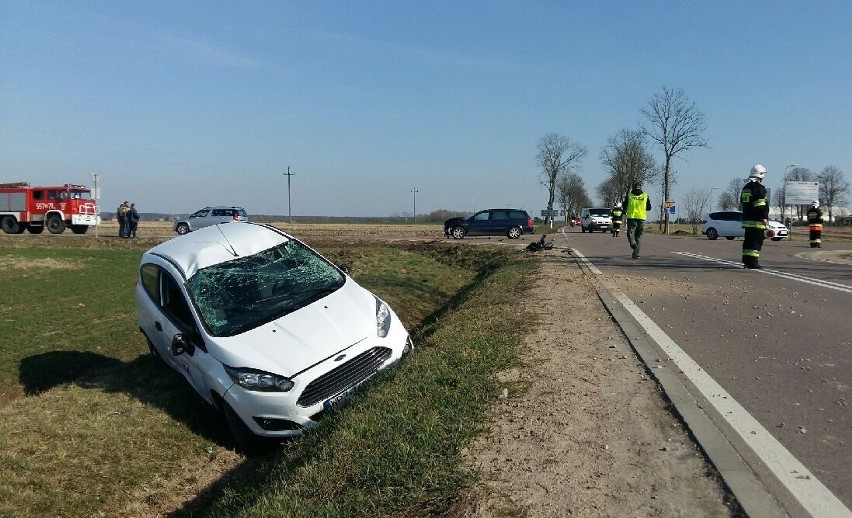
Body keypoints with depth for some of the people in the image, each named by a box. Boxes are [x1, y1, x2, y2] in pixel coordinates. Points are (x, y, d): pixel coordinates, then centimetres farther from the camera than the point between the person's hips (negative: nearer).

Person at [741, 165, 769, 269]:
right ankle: (753, 262, -10)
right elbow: (761, 205, -17)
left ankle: (746, 261, 15)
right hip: (757, 221, -9)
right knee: (757, 241, -7)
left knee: (748, 241, 12)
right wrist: (764, 217, -16)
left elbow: (742, 203, 23)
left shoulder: (746, 188, 17)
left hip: (746, 220, 9)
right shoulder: (759, 188, -11)